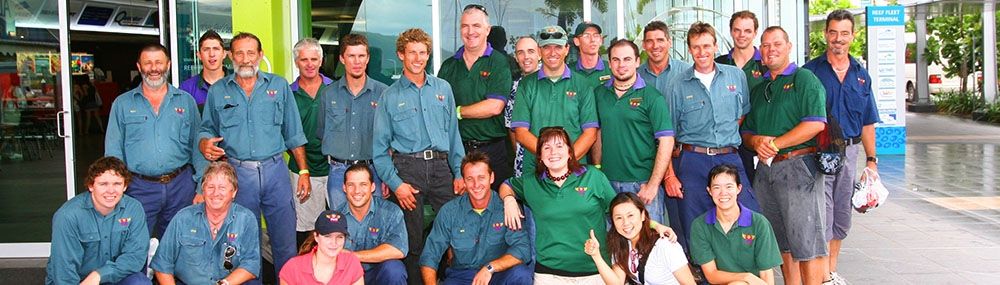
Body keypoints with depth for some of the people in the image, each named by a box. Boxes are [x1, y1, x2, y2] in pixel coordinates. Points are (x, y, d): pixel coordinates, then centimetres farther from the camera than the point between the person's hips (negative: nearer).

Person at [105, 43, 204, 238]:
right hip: (140, 188, -1)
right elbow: (113, 152, 6)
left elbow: (198, 147, 8)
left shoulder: (186, 101, 9)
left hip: (181, 186, 1)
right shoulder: (123, 104, 7)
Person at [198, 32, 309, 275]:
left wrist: (304, 172, 4)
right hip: (238, 173, 0)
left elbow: (294, 134, 8)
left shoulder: (279, 86, 7)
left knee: (286, 242, 3)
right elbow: (206, 130, 14)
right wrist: (205, 144, -10)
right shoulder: (217, 91, 7)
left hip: (275, 170, 0)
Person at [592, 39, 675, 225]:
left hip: (643, 184, -4)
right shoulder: (599, 94, 8)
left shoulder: (652, 97, -5)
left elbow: (666, 142, -9)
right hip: (608, 182, 4)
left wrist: (653, 184, -14)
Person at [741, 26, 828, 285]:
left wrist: (775, 144, -14)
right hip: (765, 169, 7)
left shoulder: (804, 79, -1)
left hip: (798, 166, -7)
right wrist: (756, 141, -3)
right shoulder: (758, 89, 19)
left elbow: (816, 124, -14)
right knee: (782, 242, 12)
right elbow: (747, 130, 21)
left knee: (806, 242, -6)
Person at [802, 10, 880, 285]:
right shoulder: (811, 71, -4)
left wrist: (871, 159, 9)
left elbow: (867, 123, 13)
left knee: (842, 218, 14)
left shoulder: (861, 74, 9)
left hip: (849, 151, 5)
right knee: (822, 217, -5)